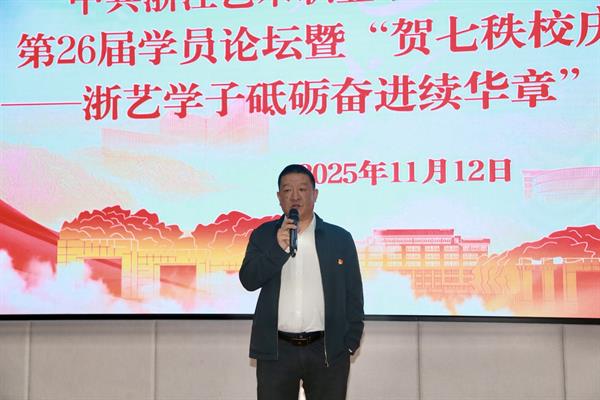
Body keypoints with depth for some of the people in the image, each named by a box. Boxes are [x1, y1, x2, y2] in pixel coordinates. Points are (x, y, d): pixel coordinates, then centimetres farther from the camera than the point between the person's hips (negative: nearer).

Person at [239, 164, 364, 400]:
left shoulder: (340, 238, 5)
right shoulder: (263, 235, 7)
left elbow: (353, 296, 6)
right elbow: (248, 280, -4)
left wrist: (350, 343, 0)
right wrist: (278, 247, -16)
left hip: (328, 351, 0)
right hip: (275, 351, 1)